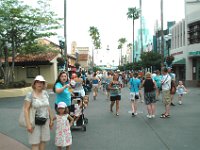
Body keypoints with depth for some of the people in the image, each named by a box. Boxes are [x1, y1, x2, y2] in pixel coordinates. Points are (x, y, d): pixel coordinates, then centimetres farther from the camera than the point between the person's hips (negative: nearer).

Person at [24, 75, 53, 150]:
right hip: (35, 122, -4)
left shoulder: (45, 93, 4)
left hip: (45, 121, 5)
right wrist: (28, 124, -18)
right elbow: (26, 110, -13)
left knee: (43, 141, 11)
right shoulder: (30, 94, -11)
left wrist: (51, 119, 12)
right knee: (35, 143, 1)